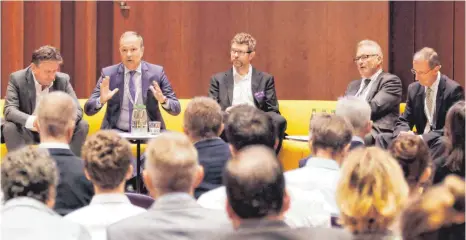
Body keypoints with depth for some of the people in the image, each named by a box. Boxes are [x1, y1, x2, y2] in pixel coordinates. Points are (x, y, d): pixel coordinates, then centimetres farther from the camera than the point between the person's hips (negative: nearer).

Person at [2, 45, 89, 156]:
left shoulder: (63, 80, -6)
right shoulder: (17, 79, -14)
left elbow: (77, 110, -9)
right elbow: (9, 110, -24)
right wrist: (32, 121, -45)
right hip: (28, 133, -3)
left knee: (82, 125, -18)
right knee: (9, 127, -32)